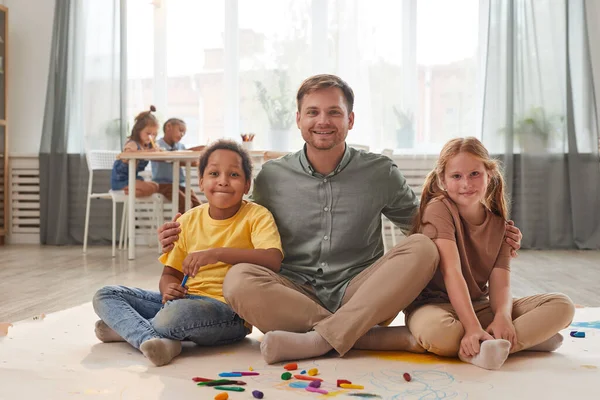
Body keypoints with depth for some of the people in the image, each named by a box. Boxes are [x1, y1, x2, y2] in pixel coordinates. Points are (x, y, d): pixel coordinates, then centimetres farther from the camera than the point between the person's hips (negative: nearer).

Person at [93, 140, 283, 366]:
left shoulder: (257, 216, -5)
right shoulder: (189, 220, 10)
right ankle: (150, 339, -28)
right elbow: (170, 273, 13)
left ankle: (127, 327, -7)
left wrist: (217, 253, -32)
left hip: (228, 309, -6)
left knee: (178, 312, -38)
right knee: (105, 296, -3)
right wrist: (169, 288, -12)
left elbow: (273, 260, -23)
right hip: (184, 298, 6)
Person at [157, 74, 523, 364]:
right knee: (239, 280, -30)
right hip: (294, 295, 0)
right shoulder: (271, 177, 5)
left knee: (423, 248, -24)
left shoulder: (380, 173, 5)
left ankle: (317, 340, -32)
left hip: (359, 294, 0)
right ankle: (383, 339, -28)